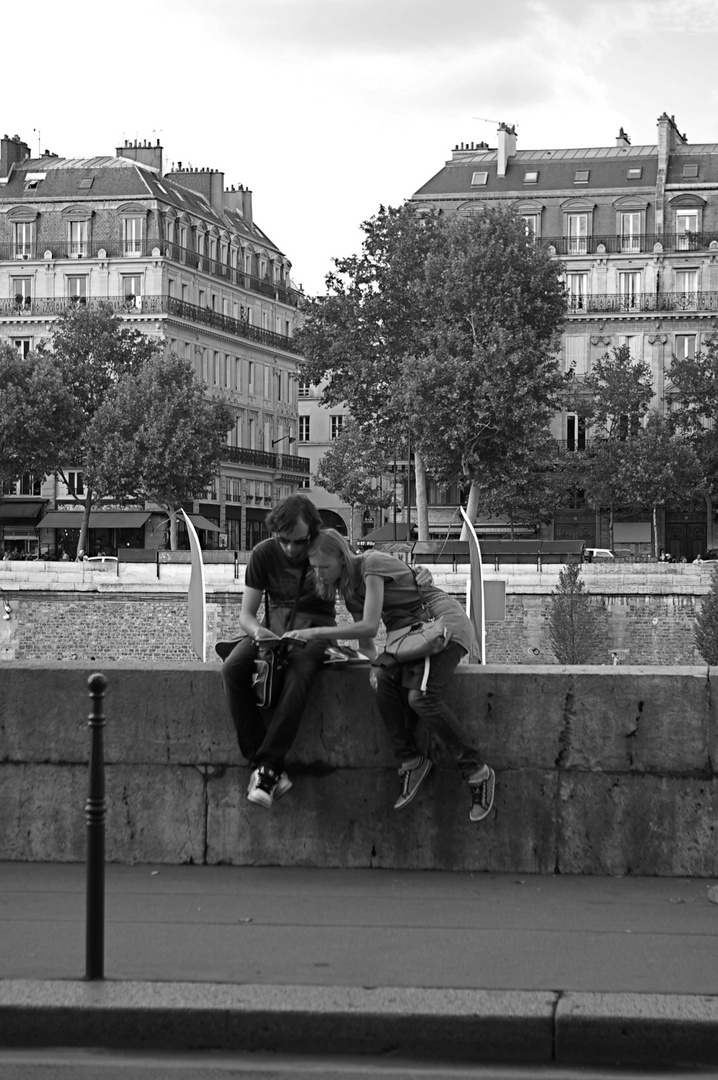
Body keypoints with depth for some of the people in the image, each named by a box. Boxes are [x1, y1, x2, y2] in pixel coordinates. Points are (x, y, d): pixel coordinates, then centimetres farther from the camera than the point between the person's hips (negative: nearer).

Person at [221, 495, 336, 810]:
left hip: (315, 629, -3)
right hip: (274, 628, 3)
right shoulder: (264, 554, -3)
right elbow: (245, 614, -1)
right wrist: (257, 631, -25)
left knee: (298, 677, -38)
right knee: (233, 668, -29)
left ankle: (267, 768, -39)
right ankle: (272, 771, -32)